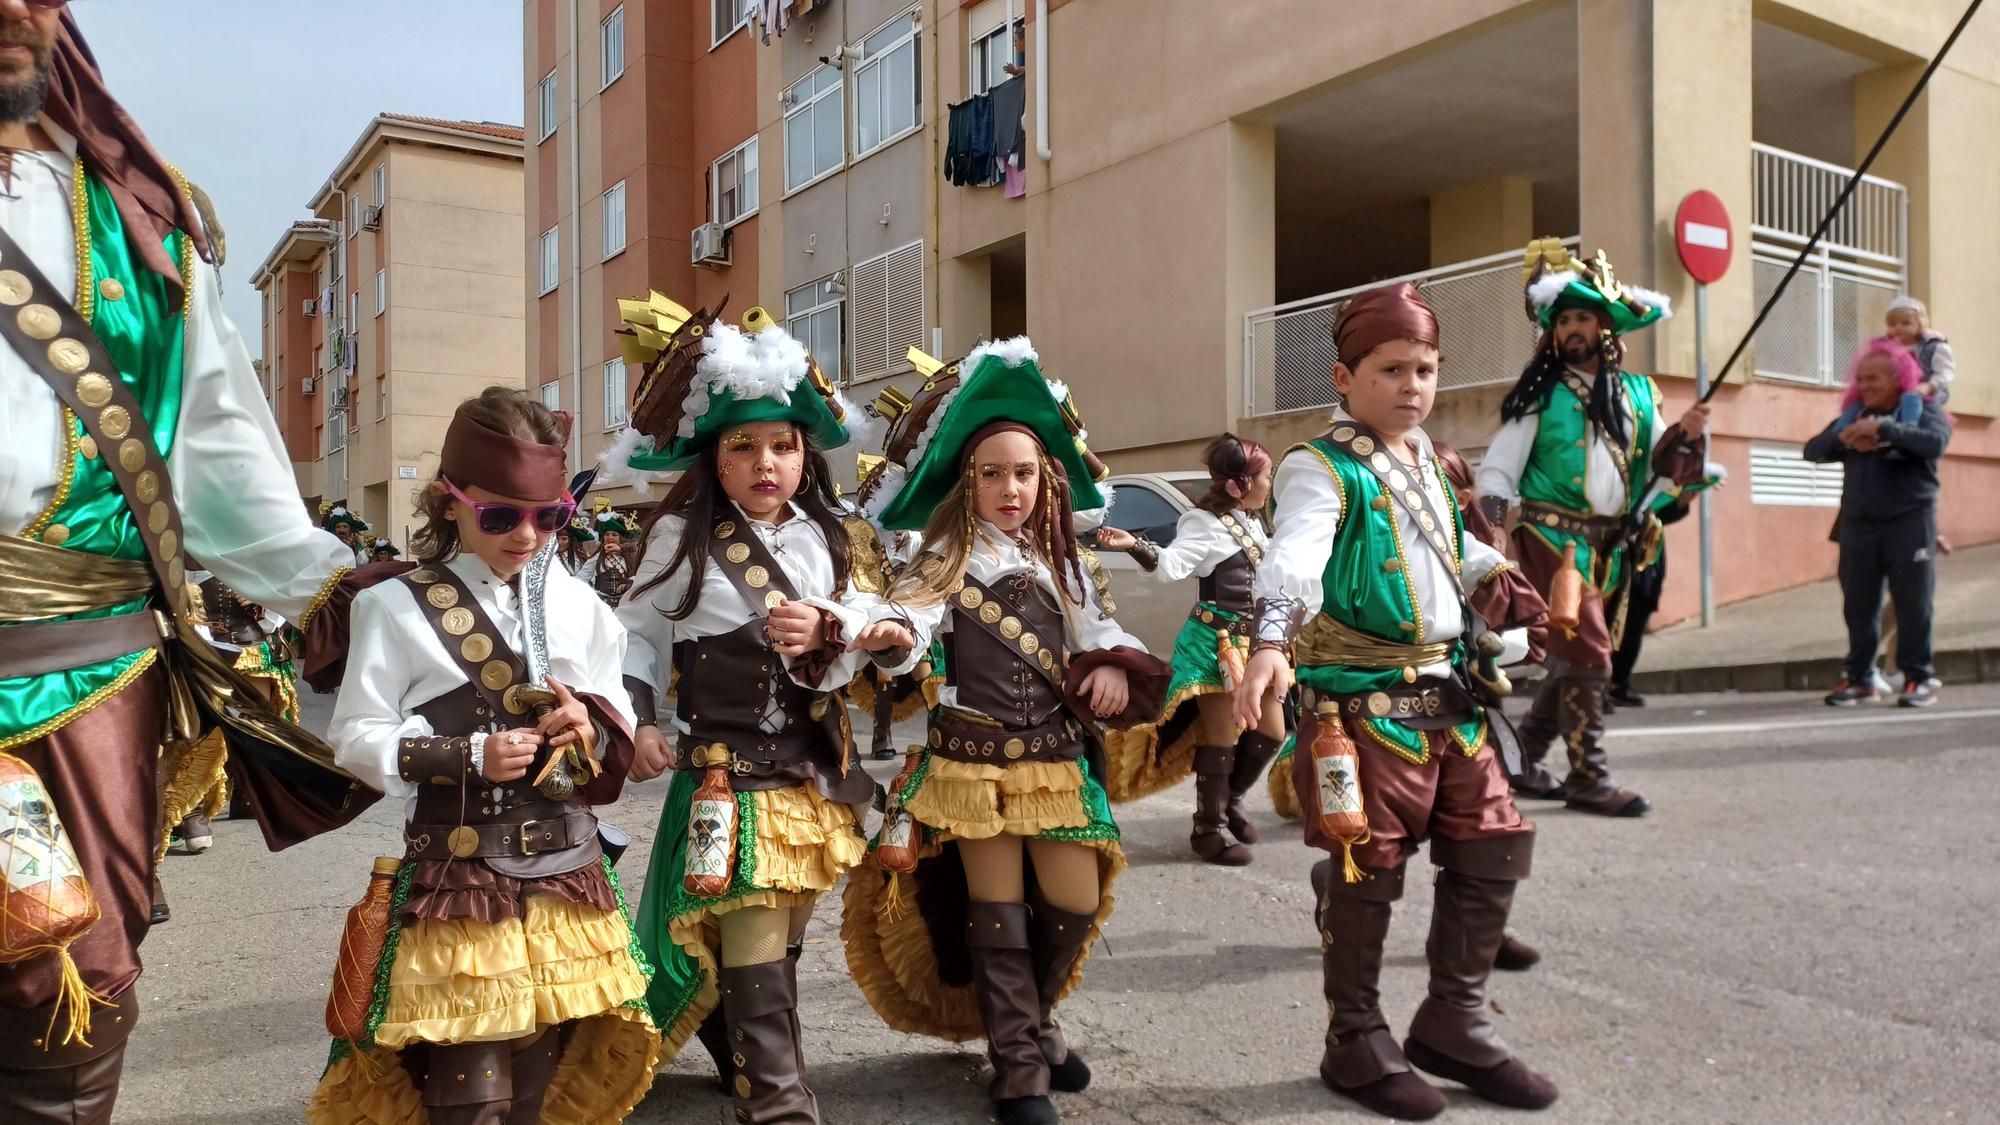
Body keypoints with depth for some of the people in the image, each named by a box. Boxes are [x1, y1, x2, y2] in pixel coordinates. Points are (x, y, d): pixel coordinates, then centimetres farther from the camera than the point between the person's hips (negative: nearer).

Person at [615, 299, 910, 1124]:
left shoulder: (826, 538, 5)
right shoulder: (682, 537, -4)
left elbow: (874, 624, -1)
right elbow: (637, 635, 2)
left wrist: (828, 630, -22)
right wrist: (639, 721, -9)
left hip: (815, 769, 4)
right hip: (727, 770, -4)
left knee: (779, 938, 16)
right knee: (753, 942, -8)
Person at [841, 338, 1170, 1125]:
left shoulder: (1057, 560, 10)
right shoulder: (948, 559, -5)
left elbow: (1090, 628, 17)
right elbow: (908, 619, -19)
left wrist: (1114, 664, -5)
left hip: (1056, 752, 5)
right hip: (975, 757, -4)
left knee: (1076, 899, 5)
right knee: (997, 910, 2)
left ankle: (1028, 1019, 32)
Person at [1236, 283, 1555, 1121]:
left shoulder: (1428, 466, 17)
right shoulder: (1322, 469, -10)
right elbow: (1294, 558, -28)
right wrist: (1271, 643, -44)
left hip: (1451, 696, 8)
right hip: (1364, 702, -8)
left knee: (1492, 851, 10)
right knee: (1367, 872, -2)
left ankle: (1454, 1023, 26)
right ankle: (1356, 1042, 16)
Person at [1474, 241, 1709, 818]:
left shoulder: (1639, 394, 12)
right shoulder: (1540, 393, -1)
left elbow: (1659, 465, 14)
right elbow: (1498, 467, -4)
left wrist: (1684, 436, -6)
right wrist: (1493, 529, -18)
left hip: (1609, 546, 5)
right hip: (1553, 537, -5)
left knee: (1572, 658, 12)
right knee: (1586, 650, -11)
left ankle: (1523, 759, 26)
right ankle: (1589, 776, -4)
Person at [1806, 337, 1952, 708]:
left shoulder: (1924, 409, 3)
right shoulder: (1853, 415, 17)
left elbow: (1935, 442, -18)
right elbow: (1812, 451, 9)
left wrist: (1883, 429, -22)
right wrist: (1843, 438, -11)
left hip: (1910, 520, -4)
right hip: (1858, 522, 4)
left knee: (1913, 602, -3)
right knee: (1858, 604, 4)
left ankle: (1918, 678, 2)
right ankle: (1859, 676, 11)